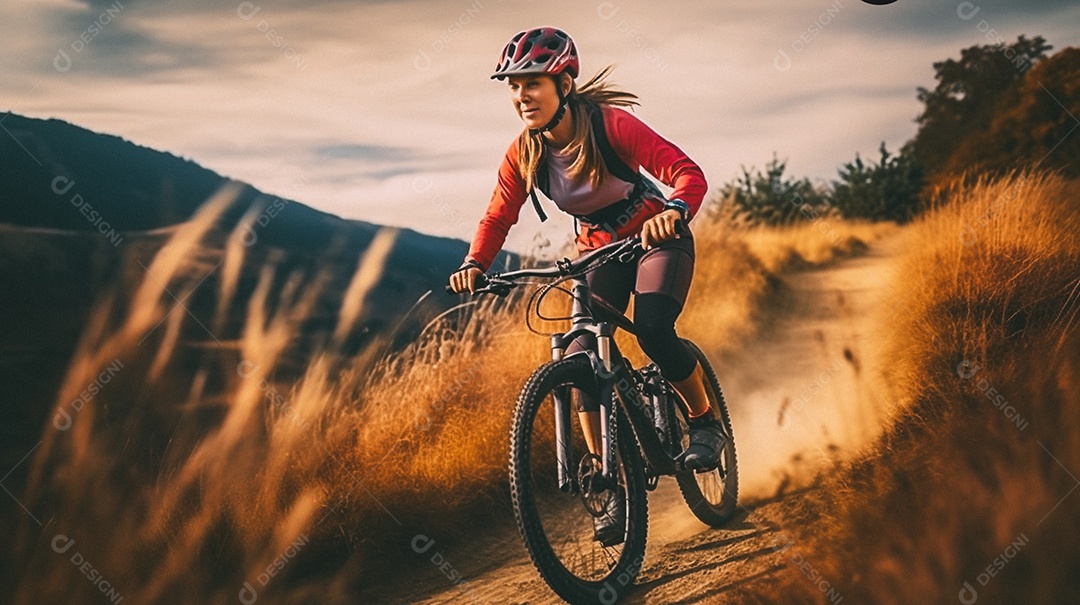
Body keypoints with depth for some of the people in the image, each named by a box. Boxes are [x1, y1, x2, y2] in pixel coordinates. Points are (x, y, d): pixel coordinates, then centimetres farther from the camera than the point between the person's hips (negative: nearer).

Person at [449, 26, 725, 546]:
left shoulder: (610, 125, -26)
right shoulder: (523, 155, -12)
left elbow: (688, 173, -30)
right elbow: (497, 218, -5)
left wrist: (673, 211, -52)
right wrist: (473, 266, -24)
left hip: (656, 239, -4)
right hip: (598, 252, 5)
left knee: (654, 333, -29)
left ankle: (705, 421, 0)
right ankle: (615, 489, -5)